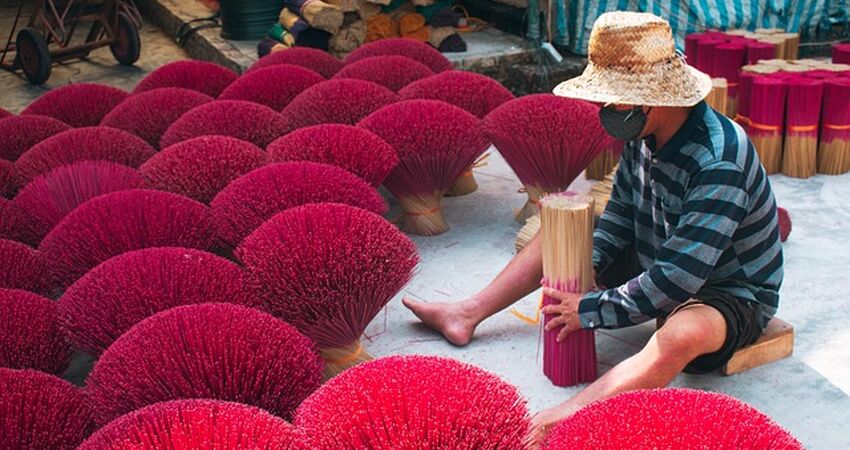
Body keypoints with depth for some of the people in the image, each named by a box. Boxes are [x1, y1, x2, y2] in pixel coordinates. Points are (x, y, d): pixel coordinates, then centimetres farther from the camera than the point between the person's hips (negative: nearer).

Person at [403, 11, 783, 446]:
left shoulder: (719, 162, -33)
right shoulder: (645, 136, -7)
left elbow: (677, 279, -34)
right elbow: (618, 219, 5)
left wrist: (590, 310, -27)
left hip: (730, 293, -8)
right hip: (659, 265, 9)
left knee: (681, 335, -42)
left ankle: (545, 429, -56)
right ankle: (468, 314, 10)